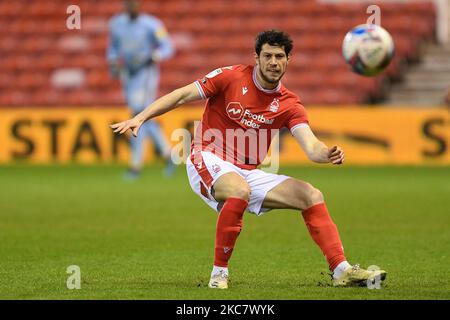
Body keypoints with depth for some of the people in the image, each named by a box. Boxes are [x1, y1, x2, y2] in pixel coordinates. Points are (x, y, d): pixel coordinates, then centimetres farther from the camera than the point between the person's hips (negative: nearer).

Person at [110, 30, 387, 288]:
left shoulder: (289, 105, 2)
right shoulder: (231, 77, -6)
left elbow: (311, 146, -10)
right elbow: (182, 96, -3)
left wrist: (329, 155, -34)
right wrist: (140, 118, -12)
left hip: (248, 173, 5)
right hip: (208, 160, -5)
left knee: (312, 196, -7)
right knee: (239, 191, -38)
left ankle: (342, 270, -6)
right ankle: (219, 272, -24)